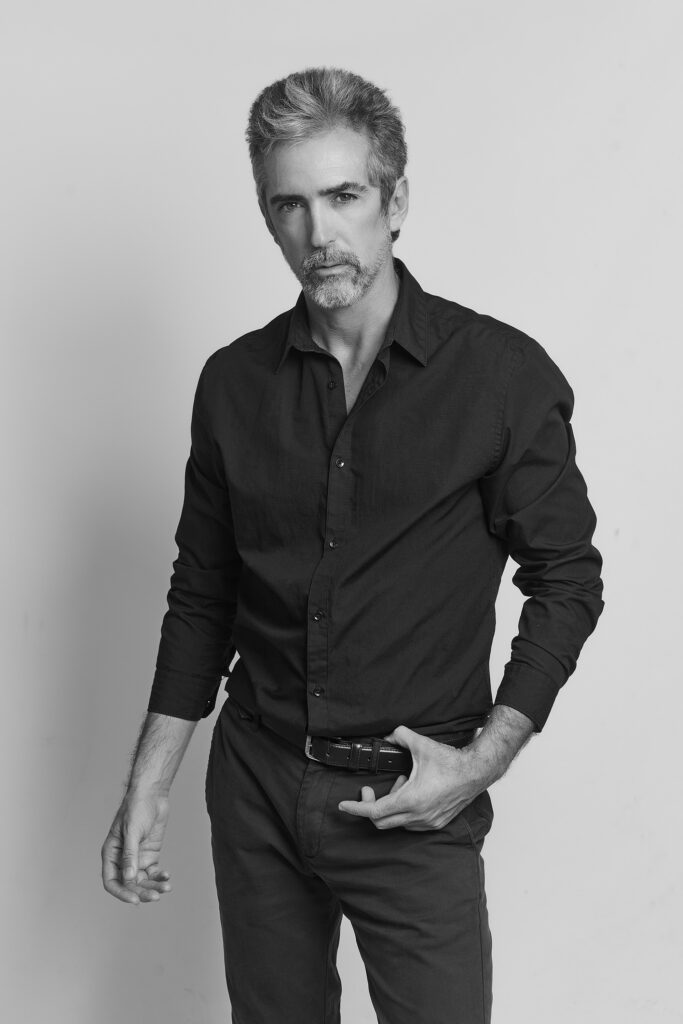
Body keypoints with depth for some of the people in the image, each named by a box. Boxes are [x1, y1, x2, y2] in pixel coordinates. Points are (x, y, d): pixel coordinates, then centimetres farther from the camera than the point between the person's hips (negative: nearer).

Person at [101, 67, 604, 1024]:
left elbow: (567, 579, -3)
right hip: (256, 788, 3)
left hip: (412, 802, -3)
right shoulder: (235, 382, 1)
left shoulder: (505, 375, -9)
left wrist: (484, 757, -11)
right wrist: (147, 788, 6)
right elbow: (201, 597, 8)